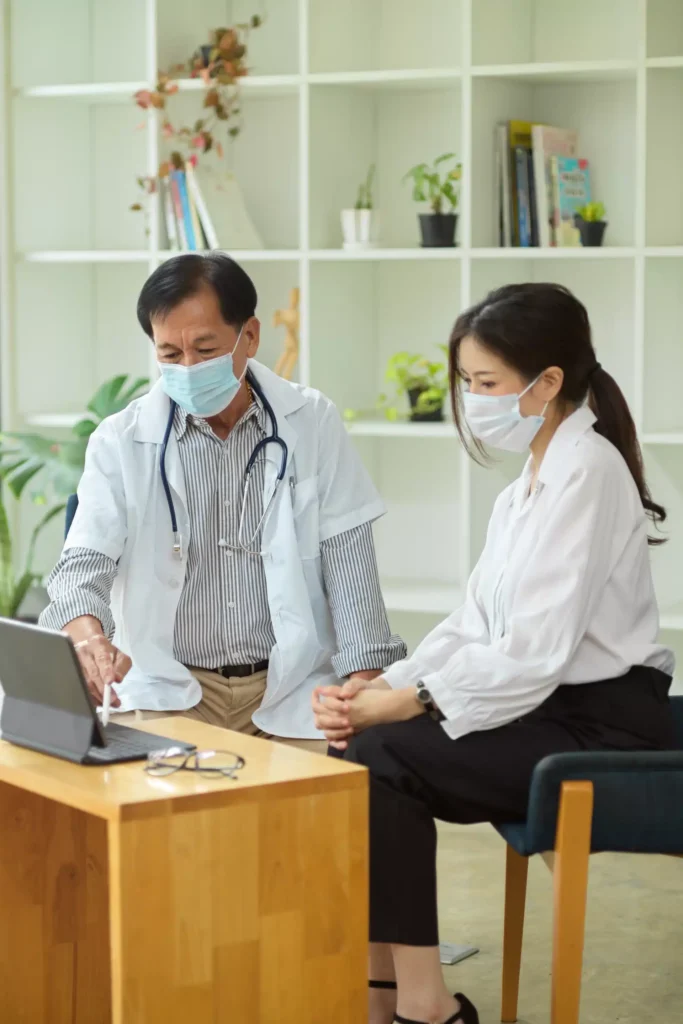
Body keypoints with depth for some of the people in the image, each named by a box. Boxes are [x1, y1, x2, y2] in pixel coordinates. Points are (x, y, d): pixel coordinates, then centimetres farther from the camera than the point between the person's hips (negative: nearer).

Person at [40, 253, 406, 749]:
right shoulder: (122, 442, -1)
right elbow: (84, 563, -8)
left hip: (290, 687, 1)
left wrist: (368, 687, -10)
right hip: (166, 690, 0)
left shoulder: (313, 424, 1)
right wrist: (88, 637, -32)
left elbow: (348, 559, 1)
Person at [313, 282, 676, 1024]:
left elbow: (533, 655, -22)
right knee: (361, 753, -8)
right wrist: (379, 690, -5)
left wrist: (406, 702, -17)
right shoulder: (528, 487, 14)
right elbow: (475, 627, 9)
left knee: (383, 759, -20)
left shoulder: (584, 472, -16)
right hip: (547, 711, 9)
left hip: (600, 726, -9)